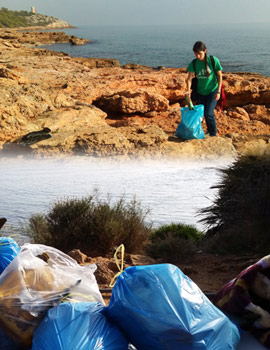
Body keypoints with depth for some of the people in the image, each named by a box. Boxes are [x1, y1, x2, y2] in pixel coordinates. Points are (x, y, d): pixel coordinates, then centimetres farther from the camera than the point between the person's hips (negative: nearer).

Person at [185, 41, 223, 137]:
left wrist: (218, 91, -12)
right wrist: (188, 90, -33)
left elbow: (219, 76, -8)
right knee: (203, 113, 14)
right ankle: (209, 130, 36)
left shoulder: (213, 60, -16)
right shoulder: (193, 63, -10)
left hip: (213, 91, -4)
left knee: (208, 113, -15)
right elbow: (189, 78, -15)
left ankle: (213, 134, 3)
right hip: (201, 92, 4)